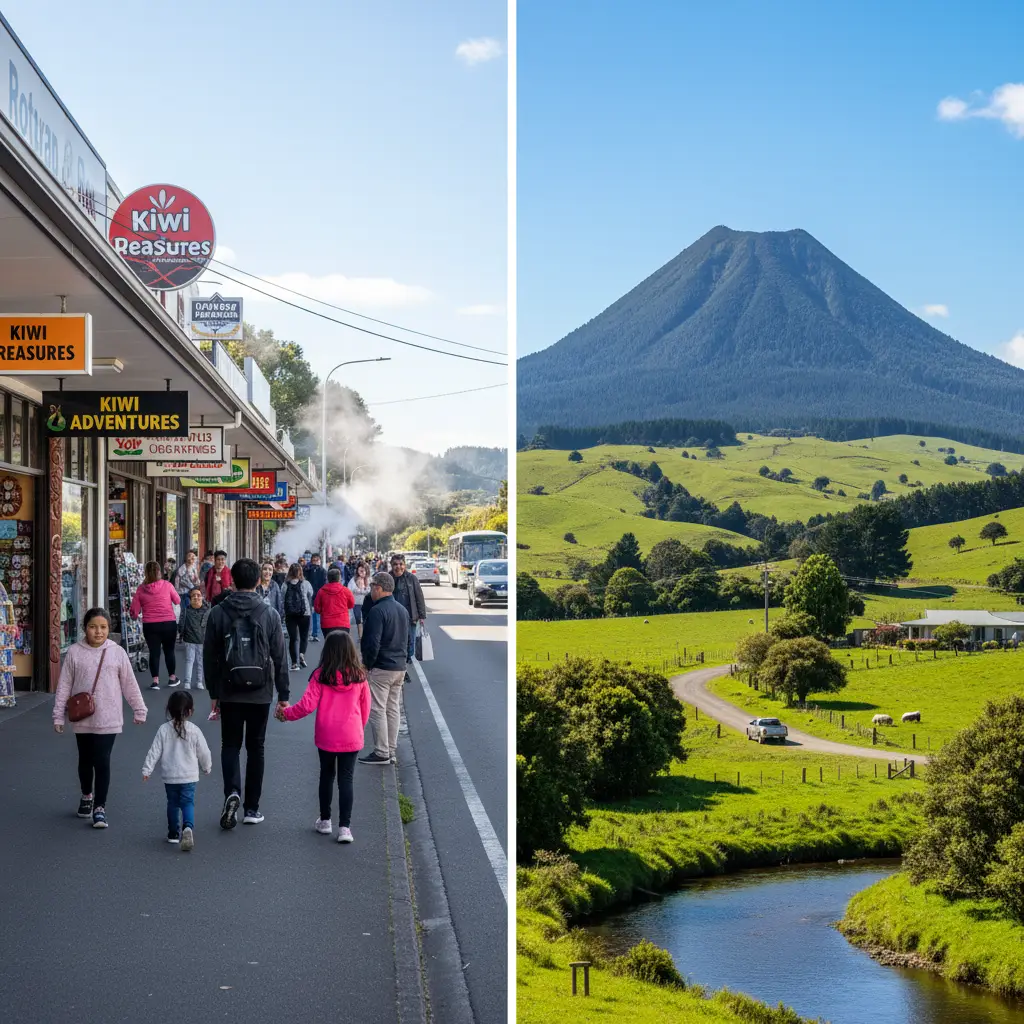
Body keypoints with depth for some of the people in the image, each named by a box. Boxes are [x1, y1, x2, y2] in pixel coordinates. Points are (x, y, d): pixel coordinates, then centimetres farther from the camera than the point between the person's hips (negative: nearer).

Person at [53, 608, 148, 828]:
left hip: (108, 719, -2)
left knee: (102, 761, -5)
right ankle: (86, 796, 40)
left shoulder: (117, 652, -3)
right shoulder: (74, 652, -3)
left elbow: (129, 684, 3)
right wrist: (58, 715, 1)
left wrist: (139, 710, 6)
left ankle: (100, 807, 2)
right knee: (85, 760, 17)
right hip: (82, 718, 2)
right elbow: (64, 685, 1)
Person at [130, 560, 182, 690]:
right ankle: (172, 678, 25)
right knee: (169, 650, 14)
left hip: (149, 625, 0)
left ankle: (155, 680, 4)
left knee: (154, 652, 7)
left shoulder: (141, 589, -3)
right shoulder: (166, 585, -5)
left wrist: (135, 616, 22)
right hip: (169, 623, 0)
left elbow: (133, 610, 0)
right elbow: (177, 601, 7)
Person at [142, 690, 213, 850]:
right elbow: (204, 753, 2)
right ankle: (188, 827, -26)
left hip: (169, 776, 1)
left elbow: (154, 752, -6)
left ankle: (173, 833, 22)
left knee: (173, 804, 16)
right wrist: (207, 768, 20)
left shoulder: (164, 730, -6)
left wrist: (147, 770, 0)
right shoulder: (194, 731, -7)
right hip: (189, 776, -1)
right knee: (188, 803, 1)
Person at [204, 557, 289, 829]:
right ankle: (251, 808, 14)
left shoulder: (219, 613, -4)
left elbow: (210, 658, 0)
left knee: (230, 745, 12)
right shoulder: (269, 614, -5)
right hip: (260, 693, 0)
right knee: (255, 747, 11)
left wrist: (214, 693, 10)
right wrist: (283, 695, 4)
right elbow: (279, 657, -3)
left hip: (229, 693, 0)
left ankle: (232, 792, -13)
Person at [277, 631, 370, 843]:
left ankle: (325, 821, 28)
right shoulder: (359, 676, -5)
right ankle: (344, 827, -2)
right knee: (346, 779, 4)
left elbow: (307, 705, -13)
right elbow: (365, 708, 3)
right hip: (351, 738, 0)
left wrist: (286, 714, 3)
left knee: (326, 775, 17)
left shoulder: (321, 676, -10)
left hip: (326, 737, 0)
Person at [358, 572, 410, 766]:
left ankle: (381, 753, -3)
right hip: (400, 668, 9)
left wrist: (367, 664, -10)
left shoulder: (377, 611, -17)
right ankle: (391, 751, 17)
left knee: (377, 710, -3)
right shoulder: (403, 610, 12)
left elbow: (372, 643, -21)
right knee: (392, 709, 13)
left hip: (381, 669, -9)